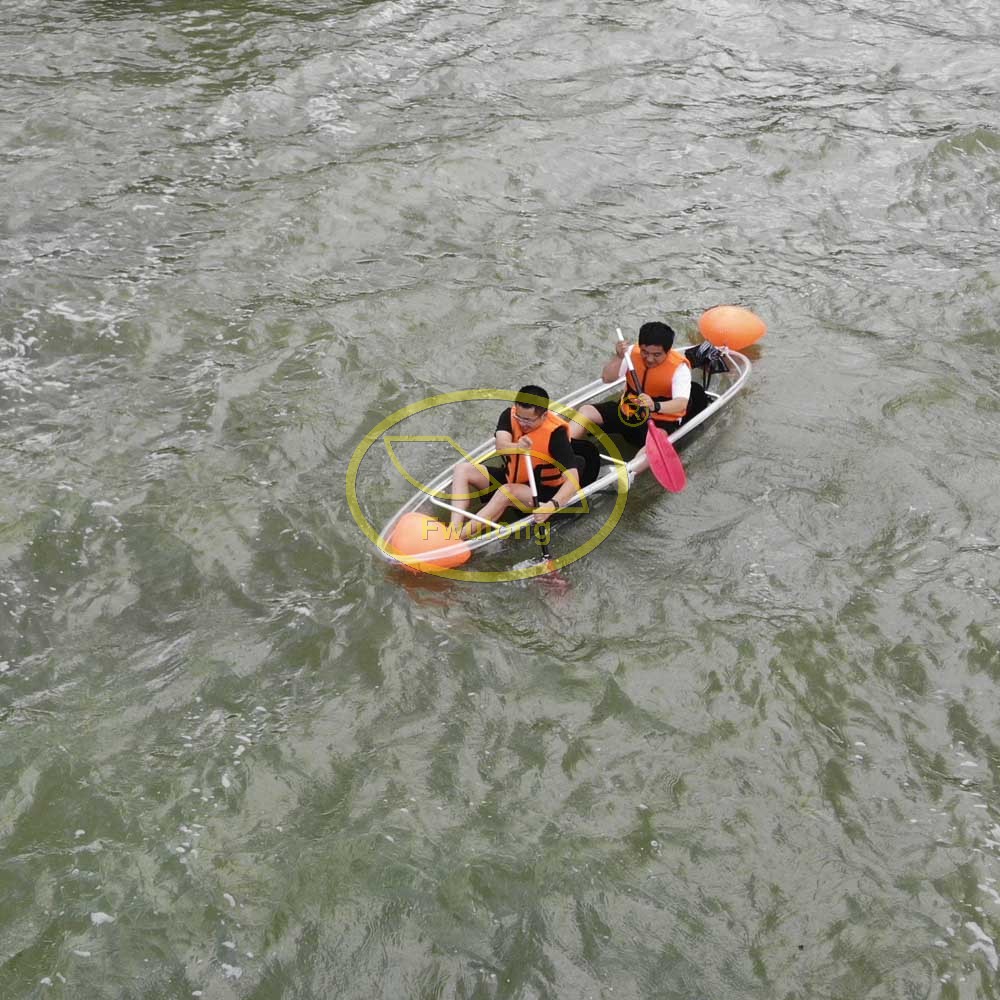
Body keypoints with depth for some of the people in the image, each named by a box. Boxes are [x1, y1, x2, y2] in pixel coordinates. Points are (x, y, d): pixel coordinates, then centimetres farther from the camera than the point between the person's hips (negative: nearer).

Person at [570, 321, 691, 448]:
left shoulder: (679, 367, -18)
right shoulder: (633, 352, -7)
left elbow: (681, 403, -32)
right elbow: (607, 378, -10)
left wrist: (655, 406, -51)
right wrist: (619, 357, -28)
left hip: (660, 420, -5)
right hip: (627, 410, 5)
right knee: (587, 411, -11)